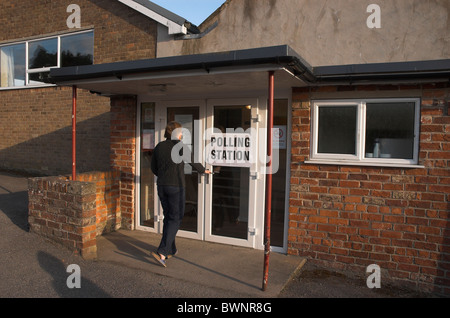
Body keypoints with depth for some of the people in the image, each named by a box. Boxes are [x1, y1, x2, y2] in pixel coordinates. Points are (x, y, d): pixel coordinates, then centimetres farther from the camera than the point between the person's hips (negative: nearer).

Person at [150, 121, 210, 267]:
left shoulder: (159, 147, 7)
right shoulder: (181, 146, -8)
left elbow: (154, 168, 14)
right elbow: (194, 162, 4)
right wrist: (203, 170, 23)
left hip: (162, 186, 6)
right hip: (176, 187, -6)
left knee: (168, 217, 17)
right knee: (175, 219, 1)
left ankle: (171, 250, 27)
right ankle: (162, 252, -8)